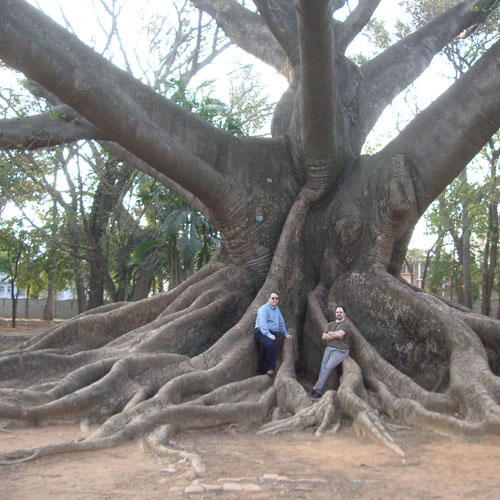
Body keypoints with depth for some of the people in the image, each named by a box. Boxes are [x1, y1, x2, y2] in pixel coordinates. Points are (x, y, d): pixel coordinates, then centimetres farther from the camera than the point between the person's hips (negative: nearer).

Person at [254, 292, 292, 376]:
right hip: (262, 333, -8)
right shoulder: (264, 309, -6)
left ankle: (262, 373, 5)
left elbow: (281, 322, 31)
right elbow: (263, 323, -18)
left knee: (266, 354, 0)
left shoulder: (276, 309, 21)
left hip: (272, 334, 8)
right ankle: (271, 368, -26)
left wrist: (285, 334, 32)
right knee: (271, 345, -32)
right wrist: (268, 334, -28)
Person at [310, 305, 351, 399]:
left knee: (329, 367, -22)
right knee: (323, 368, -12)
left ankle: (317, 389, -19)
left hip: (340, 351, -5)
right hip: (329, 349, 5)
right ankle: (320, 392, -14)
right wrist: (336, 336, -6)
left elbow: (339, 334, -18)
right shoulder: (330, 324, 19)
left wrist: (329, 333, 0)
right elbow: (324, 337, 7)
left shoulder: (346, 325, 0)